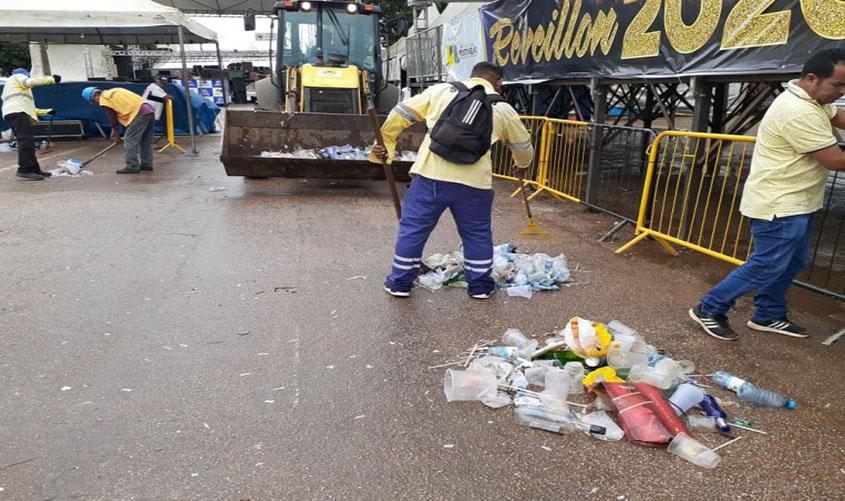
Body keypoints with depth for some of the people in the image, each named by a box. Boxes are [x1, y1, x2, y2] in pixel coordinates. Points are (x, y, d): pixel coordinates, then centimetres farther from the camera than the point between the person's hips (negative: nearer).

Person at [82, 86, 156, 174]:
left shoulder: (104, 101, 1)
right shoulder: (113, 91, 24)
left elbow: (113, 120, 5)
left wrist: (117, 136, 16)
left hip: (140, 114, -8)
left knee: (130, 140, -2)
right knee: (145, 141, 15)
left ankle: (132, 166, -1)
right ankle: (146, 164, 20)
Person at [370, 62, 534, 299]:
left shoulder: (440, 90, 11)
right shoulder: (502, 108, 14)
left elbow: (400, 113, 10)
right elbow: (523, 144, 27)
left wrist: (385, 142, 21)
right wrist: (523, 163, 48)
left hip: (431, 174, 0)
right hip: (473, 182, 1)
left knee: (413, 227, 12)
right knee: (477, 233, 19)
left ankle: (400, 283, 21)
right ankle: (480, 285, 28)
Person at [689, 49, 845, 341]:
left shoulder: (811, 99, 9)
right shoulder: (799, 112, -25)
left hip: (794, 203, 11)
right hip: (778, 206, -11)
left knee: (792, 263, 17)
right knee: (767, 267, -4)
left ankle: (767, 316, 28)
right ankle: (709, 310, 6)